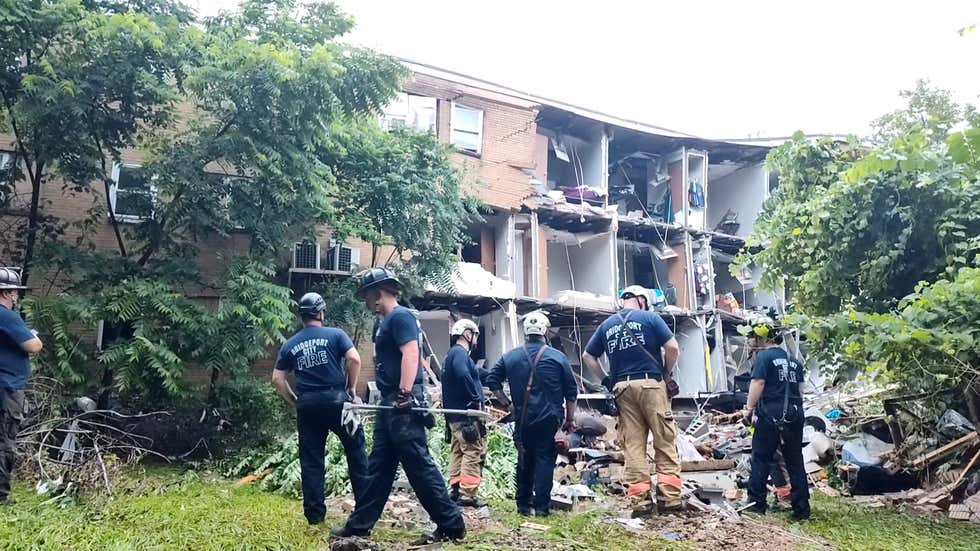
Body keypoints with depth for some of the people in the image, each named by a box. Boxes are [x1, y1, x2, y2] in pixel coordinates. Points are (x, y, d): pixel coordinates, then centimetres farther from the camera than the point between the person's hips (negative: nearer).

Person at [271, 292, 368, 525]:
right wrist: (351, 389, 0)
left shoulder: (290, 345, 11)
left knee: (311, 460, 10)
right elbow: (355, 359, -11)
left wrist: (295, 401, 16)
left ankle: (314, 513, 13)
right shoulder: (335, 334, 1)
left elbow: (277, 378, 10)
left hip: (307, 405, 3)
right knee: (356, 451, 9)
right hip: (336, 400, -3)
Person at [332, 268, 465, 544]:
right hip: (390, 405, 10)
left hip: (403, 404, -10)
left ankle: (451, 525, 0)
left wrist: (404, 394, -28)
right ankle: (360, 524, 24)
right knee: (378, 466, 15)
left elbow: (411, 353, -22)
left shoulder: (400, 316, -10)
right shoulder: (385, 322, 20)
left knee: (419, 466, -7)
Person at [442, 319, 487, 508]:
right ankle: (467, 495, -9)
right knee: (474, 452, -9)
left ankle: (456, 490, 20)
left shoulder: (452, 354, 21)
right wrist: (476, 400, -22)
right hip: (466, 414, -11)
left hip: (455, 415, 11)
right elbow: (464, 376, -32)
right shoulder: (460, 353, -13)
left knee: (458, 451, 14)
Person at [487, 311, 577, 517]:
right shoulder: (557, 357, -2)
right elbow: (571, 392, 2)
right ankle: (541, 505, 1)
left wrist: (507, 403, 11)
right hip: (549, 419, -2)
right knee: (545, 458, 4)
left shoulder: (510, 357, 3)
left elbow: (492, 382, 6)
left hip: (522, 419, 2)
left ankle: (523, 504, 18)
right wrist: (570, 419, 10)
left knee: (525, 459, 14)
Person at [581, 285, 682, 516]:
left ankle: (641, 500, 3)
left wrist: (606, 380, 15)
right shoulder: (649, 318, 2)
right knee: (665, 441, 2)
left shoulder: (606, 325, 14)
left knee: (633, 445, 4)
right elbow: (672, 347, -6)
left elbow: (587, 356, 14)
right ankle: (670, 497, -2)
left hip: (622, 387, 4)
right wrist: (667, 374, 7)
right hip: (650, 383, -4)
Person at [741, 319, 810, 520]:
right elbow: (800, 389, 19)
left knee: (761, 459, 3)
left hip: (771, 414, -6)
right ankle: (802, 509, 11)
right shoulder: (794, 360, 17)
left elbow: (758, 384, -13)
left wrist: (749, 409, -11)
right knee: (795, 462, 10)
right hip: (794, 414, 6)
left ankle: (756, 504, 3)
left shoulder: (764, 356, -4)